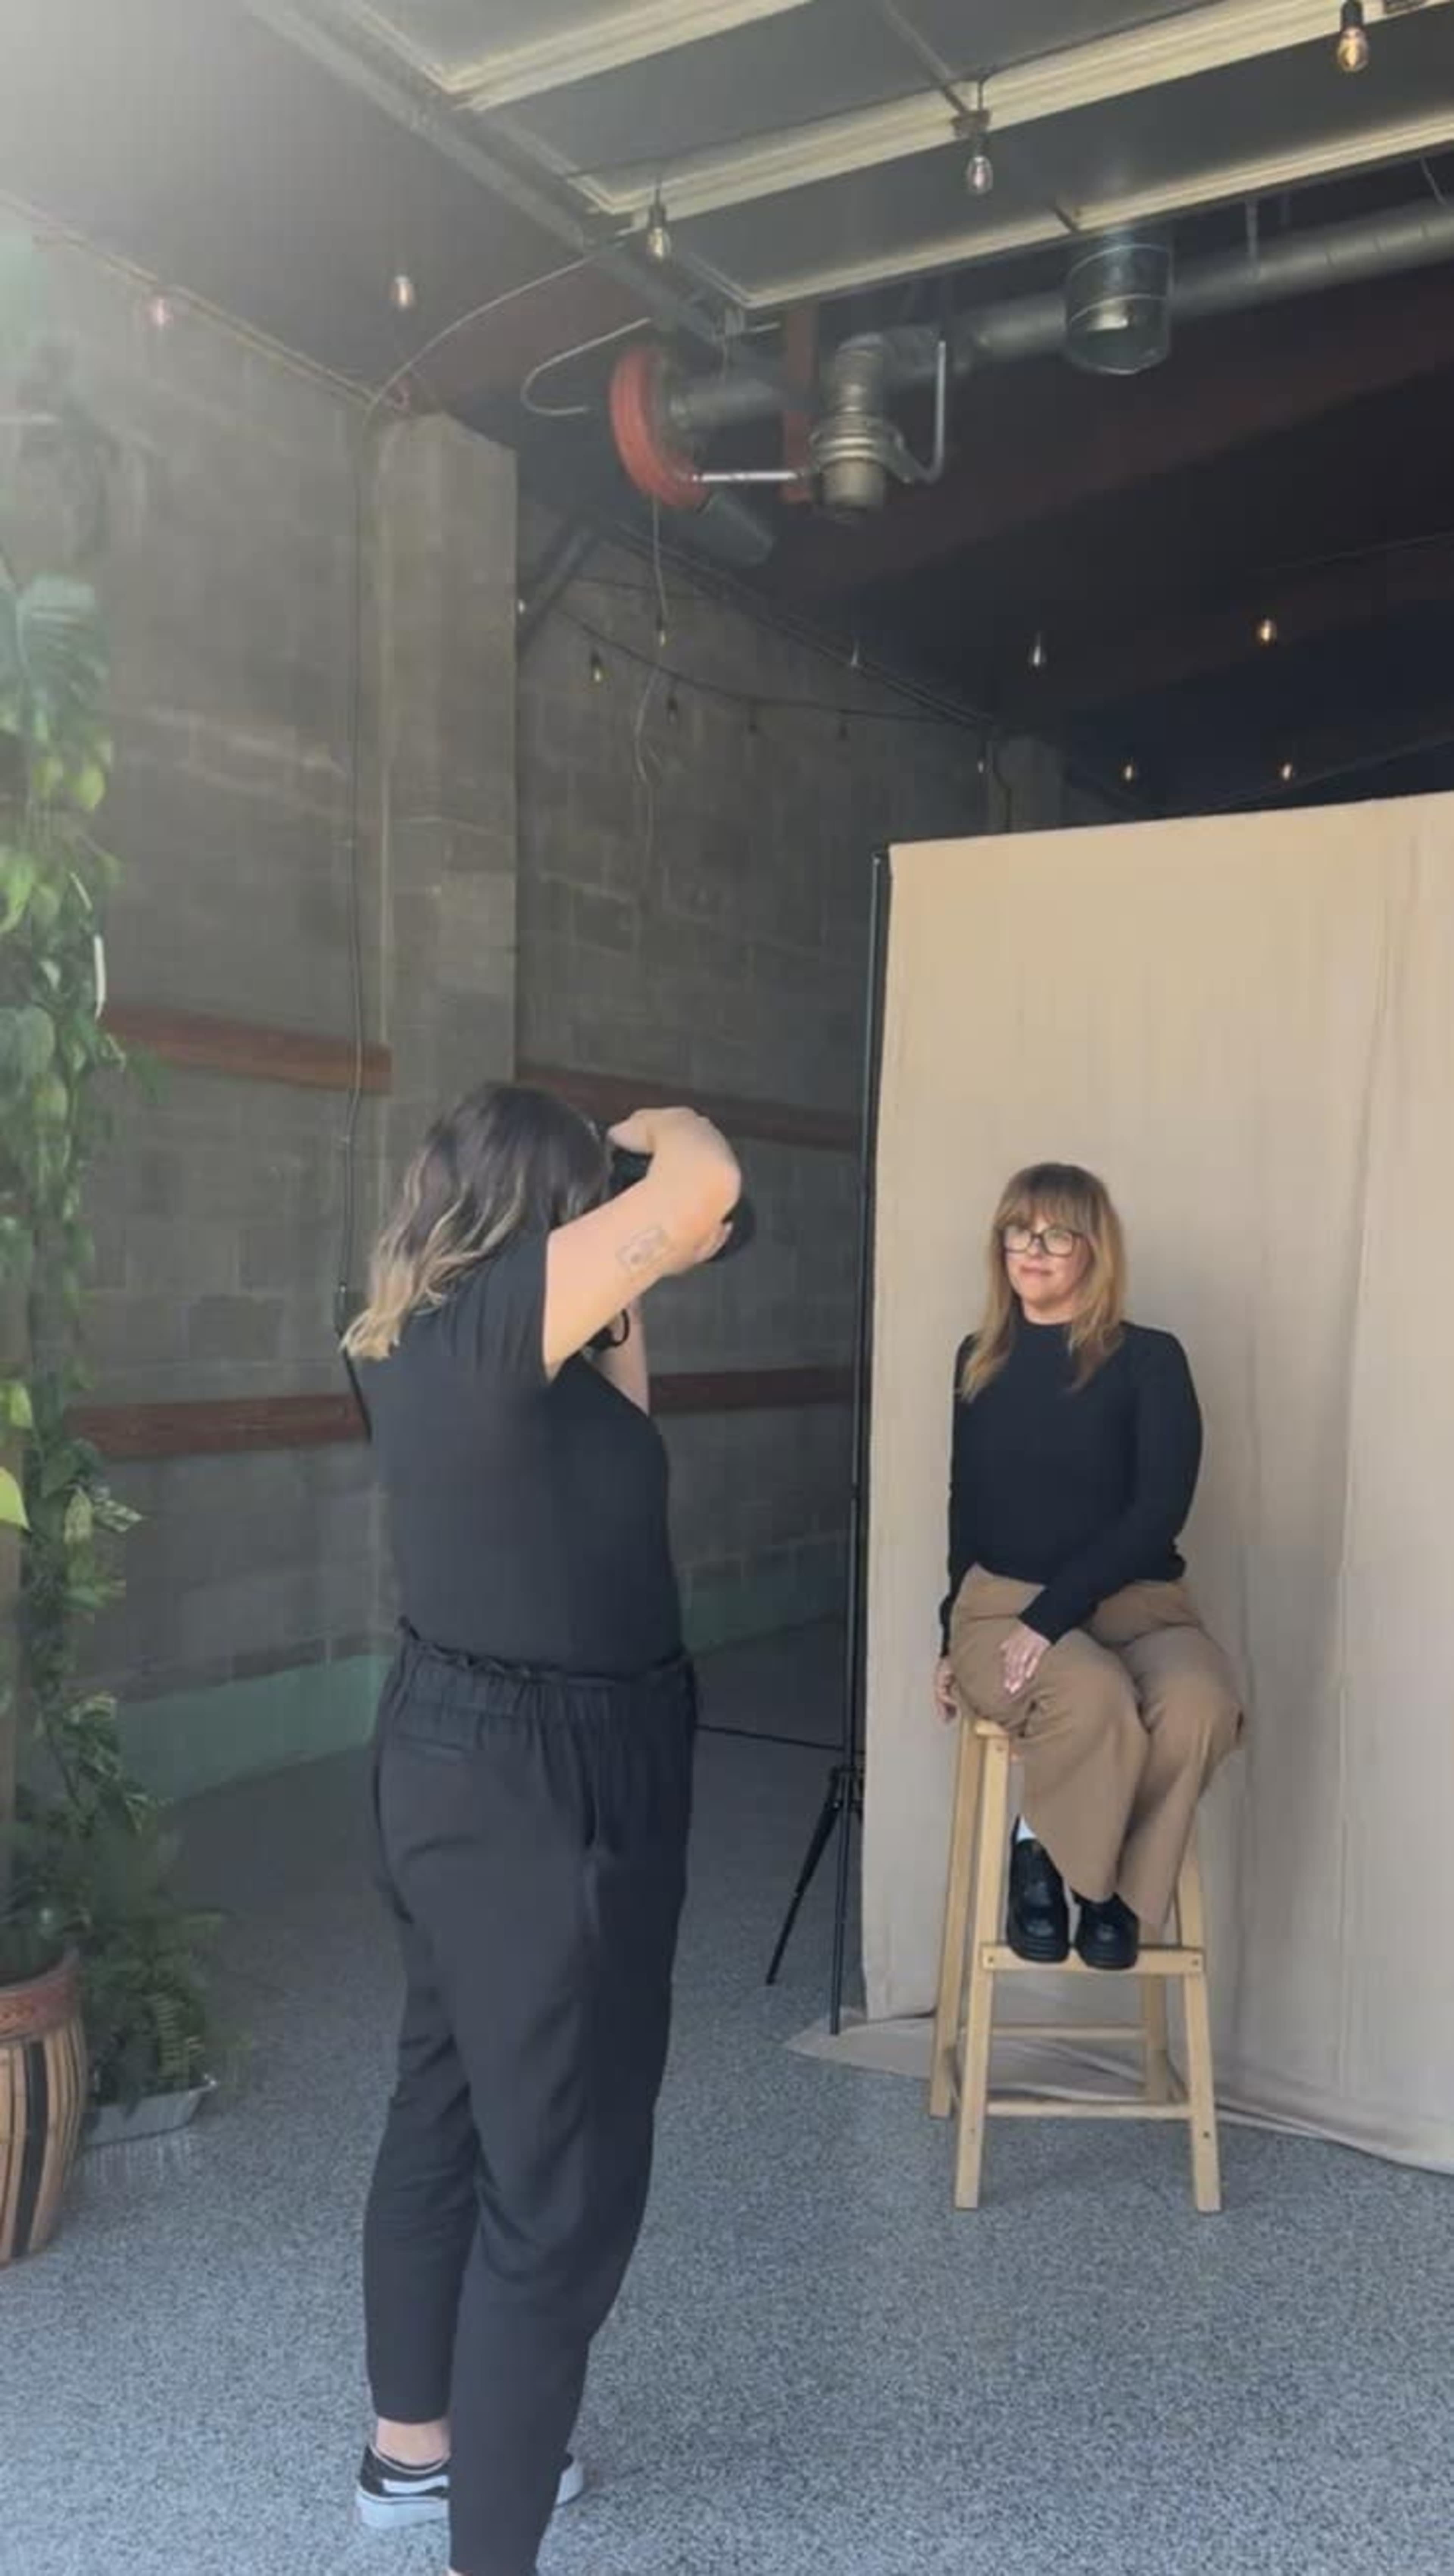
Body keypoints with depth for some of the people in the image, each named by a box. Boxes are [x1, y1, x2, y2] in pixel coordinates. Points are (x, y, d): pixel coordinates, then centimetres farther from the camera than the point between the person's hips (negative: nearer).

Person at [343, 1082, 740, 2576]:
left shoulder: (412, 1337, 4)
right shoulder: (486, 1317, -23)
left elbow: (592, 1439, 21)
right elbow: (706, 1187, -30)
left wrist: (631, 1302, 16)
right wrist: (659, 1131, -9)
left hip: (452, 1758, 10)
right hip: (544, 1786, -10)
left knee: (448, 2109, 23)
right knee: (562, 2177, 2)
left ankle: (414, 2447, 42)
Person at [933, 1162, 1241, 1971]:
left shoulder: (1150, 1360, -2)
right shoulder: (981, 1360, 10)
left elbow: (1160, 1510, -11)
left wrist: (1052, 1616, -19)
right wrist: (956, 1637, 13)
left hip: (1138, 1603, 0)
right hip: (1003, 1603, 1)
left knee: (1199, 1705, -34)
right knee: (1096, 1699, -35)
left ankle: (1114, 1883, -7)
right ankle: (1042, 1853, -4)